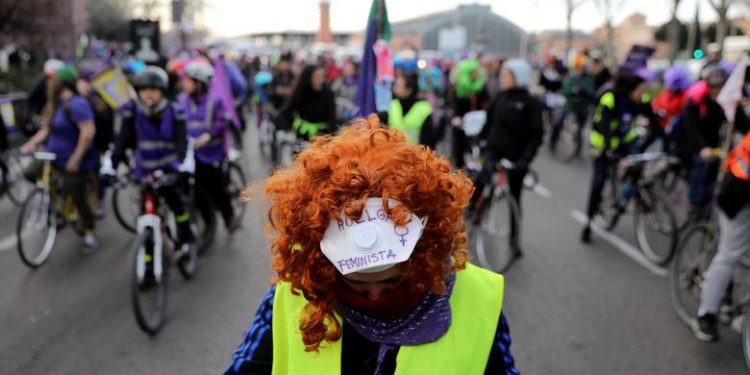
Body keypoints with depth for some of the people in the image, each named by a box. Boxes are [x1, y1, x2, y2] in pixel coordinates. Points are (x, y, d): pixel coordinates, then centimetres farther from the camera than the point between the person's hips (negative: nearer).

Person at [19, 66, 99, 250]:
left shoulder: (76, 104, -23)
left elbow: (88, 132, -30)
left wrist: (76, 159, -28)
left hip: (75, 162, -8)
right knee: (30, 173, -7)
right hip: (54, 155, 8)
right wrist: (31, 143, -3)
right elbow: (47, 129, 13)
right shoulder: (55, 103, 7)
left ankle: (90, 235, 19)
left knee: (78, 199, 1)